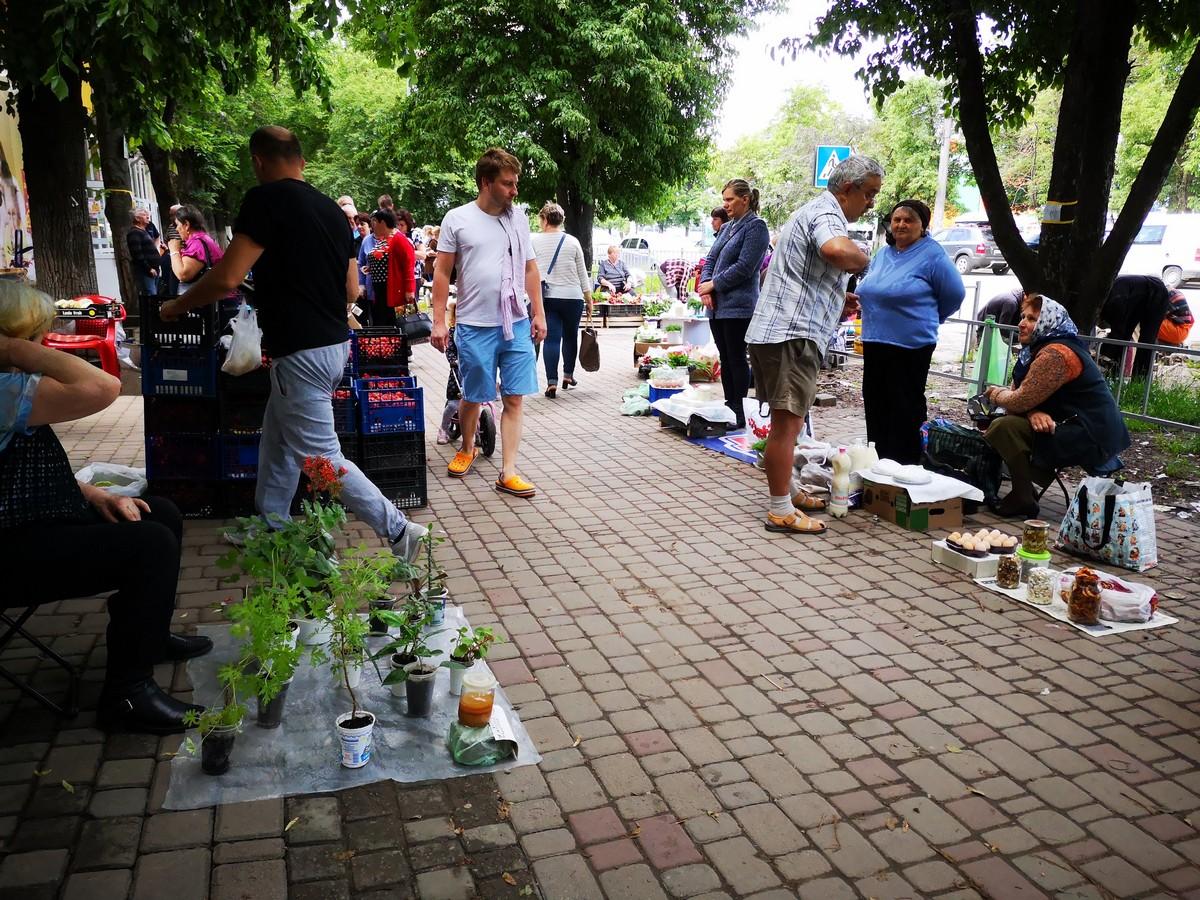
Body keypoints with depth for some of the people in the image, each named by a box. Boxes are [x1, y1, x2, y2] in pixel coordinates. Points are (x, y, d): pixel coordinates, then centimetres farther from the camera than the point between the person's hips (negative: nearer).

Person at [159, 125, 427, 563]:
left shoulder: (266, 199, -12)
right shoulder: (331, 209, 11)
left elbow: (226, 279, -15)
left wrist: (177, 306, 3)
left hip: (300, 350, -9)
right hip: (334, 342, 9)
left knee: (322, 457, -2)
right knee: (277, 441, 21)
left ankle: (399, 532, -2)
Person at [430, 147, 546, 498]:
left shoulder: (519, 219, 9)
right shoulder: (457, 219, -2)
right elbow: (442, 274, 0)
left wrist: (538, 314, 10)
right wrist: (438, 321, -5)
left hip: (517, 324, 3)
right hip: (475, 326, -3)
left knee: (514, 399, 0)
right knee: (472, 397, 9)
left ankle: (508, 472, 4)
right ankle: (467, 449, 36)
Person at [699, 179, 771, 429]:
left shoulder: (755, 227, -7)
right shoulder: (727, 227, 17)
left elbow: (744, 268, -15)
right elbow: (711, 259, 16)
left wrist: (713, 284, -10)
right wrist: (704, 287, -1)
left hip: (738, 306, -8)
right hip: (717, 305, 8)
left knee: (736, 359, -4)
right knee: (725, 359, 12)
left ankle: (740, 414, 2)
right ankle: (729, 407, 20)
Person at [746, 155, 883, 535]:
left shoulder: (812, 211, 25)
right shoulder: (827, 214, -9)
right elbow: (836, 250, -33)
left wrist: (838, 299, 25)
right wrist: (863, 259, -11)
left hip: (772, 332, 11)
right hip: (791, 334, -11)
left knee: (786, 421, 17)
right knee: (787, 423, -8)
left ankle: (786, 492, 29)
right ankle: (781, 512, -4)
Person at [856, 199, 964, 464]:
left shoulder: (932, 256, -8)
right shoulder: (882, 254, 12)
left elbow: (954, 295, -1)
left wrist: (927, 320, 9)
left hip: (910, 346, -7)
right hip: (874, 342, 7)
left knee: (905, 406, -1)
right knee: (875, 402, 11)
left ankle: (905, 465, 8)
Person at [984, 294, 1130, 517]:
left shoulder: (1055, 354, -20)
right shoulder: (1036, 349, 12)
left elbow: (1019, 401, -22)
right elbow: (1020, 394, 6)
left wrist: (996, 394, -1)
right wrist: (1033, 412, -16)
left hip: (1090, 437, -11)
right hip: (1072, 426, 11)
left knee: (1003, 427, -22)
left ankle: (1023, 500, -11)